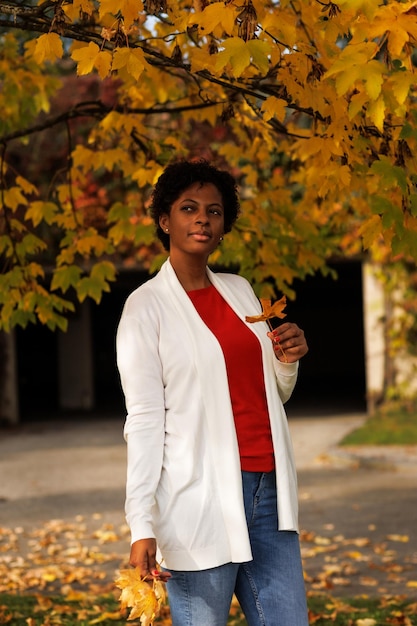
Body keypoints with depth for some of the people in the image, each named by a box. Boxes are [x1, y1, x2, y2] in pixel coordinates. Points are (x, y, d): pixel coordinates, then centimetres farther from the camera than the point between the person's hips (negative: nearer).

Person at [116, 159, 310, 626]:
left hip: (266, 489, 6)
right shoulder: (147, 305, -2)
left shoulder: (239, 290, 15)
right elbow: (144, 419, -8)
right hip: (202, 499, -6)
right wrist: (142, 526, -15)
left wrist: (287, 361, 2)